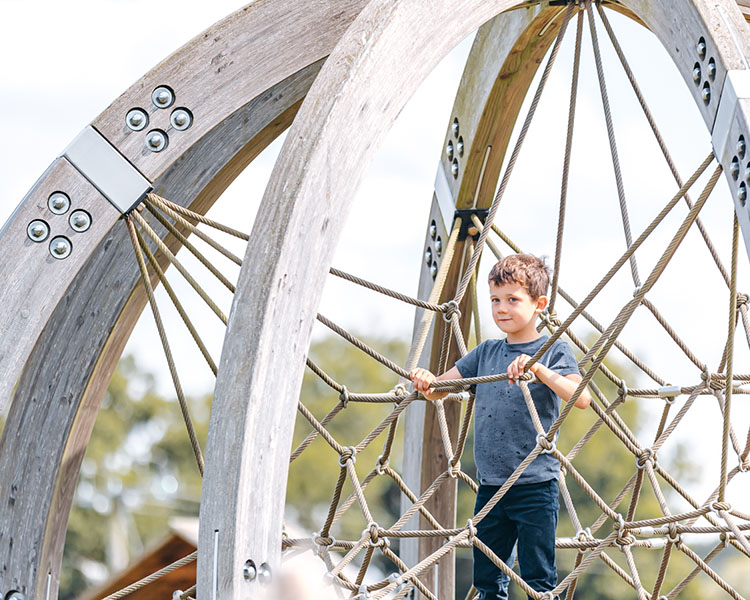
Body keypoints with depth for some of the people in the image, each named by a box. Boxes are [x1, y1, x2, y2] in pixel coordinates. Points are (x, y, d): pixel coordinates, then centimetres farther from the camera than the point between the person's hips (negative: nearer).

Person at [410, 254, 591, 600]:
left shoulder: (554, 351, -3)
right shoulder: (487, 353, 13)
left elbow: (582, 398, -19)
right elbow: (439, 390, 16)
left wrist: (538, 369, -31)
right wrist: (426, 382, -7)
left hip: (535, 484, -5)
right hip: (490, 485, 6)